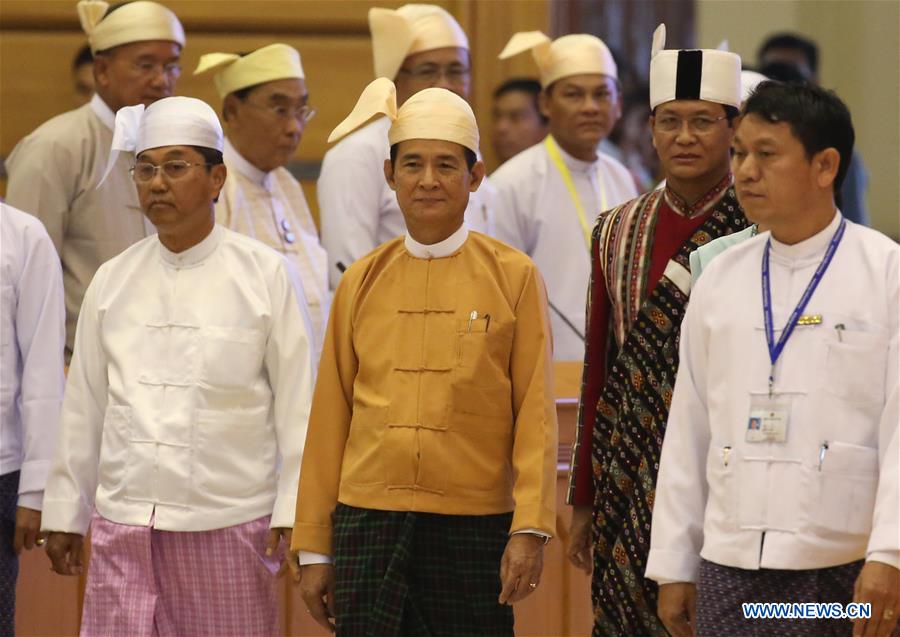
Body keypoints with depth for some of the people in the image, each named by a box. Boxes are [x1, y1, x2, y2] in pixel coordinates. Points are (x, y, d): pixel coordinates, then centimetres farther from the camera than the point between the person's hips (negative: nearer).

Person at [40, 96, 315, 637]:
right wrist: (66, 513, 13)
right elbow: (84, 408, 13)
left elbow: (298, 405, -1)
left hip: (229, 527, -3)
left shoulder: (266, 276, -1)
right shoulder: (113, 282, 9)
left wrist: (291, 513, -6)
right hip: (123, 526, 3)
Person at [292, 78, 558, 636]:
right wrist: (314, 549, 8)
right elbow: (330, 418, 10)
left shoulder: (514, 276, 2)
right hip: (368, 523, 2)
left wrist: (530, 529, -10)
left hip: (474, 527, -2)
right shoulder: (362, 282, 8)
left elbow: (536, 414, -1)